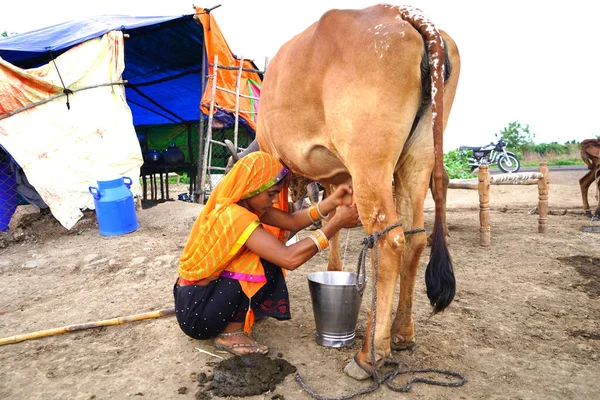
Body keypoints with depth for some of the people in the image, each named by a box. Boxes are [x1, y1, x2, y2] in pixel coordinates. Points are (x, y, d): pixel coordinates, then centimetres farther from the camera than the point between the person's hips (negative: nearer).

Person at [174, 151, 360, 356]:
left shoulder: (243, 204, 0)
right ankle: (231, 334, -8)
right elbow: (290, 259, -34)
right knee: (266, 262, -20)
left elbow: (291, 221, -2)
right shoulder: (234, 216, -28)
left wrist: (332, 202, -12)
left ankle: (231, 320, 10)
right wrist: (336, 223, -27)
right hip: (195, 310, -9)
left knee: (272, 253, 6)